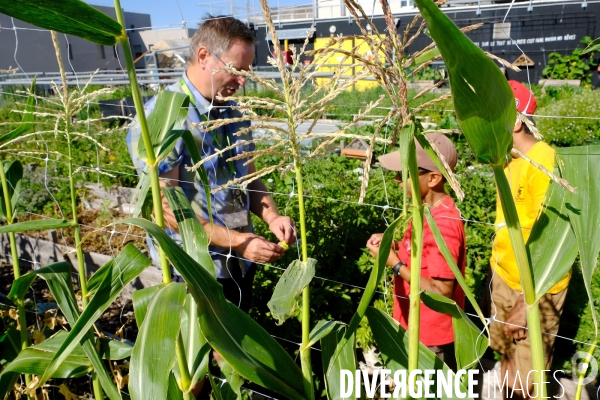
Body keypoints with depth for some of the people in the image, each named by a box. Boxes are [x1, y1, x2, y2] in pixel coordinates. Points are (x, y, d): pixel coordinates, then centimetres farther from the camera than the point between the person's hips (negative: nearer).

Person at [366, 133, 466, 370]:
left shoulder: (443, 224, -28)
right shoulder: (427, 210, 0)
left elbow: (441, 291, -27)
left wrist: (394, 263, -24)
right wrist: (395, 246, -4)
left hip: (432, 336, -9)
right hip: (416, 327, 9)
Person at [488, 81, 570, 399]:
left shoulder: (543, 163, -21)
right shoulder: (510, 159, 5)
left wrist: (527, 304, -21)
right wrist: (497, 272, 11)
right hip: (504, 277, 8)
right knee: (507, 362, 19)